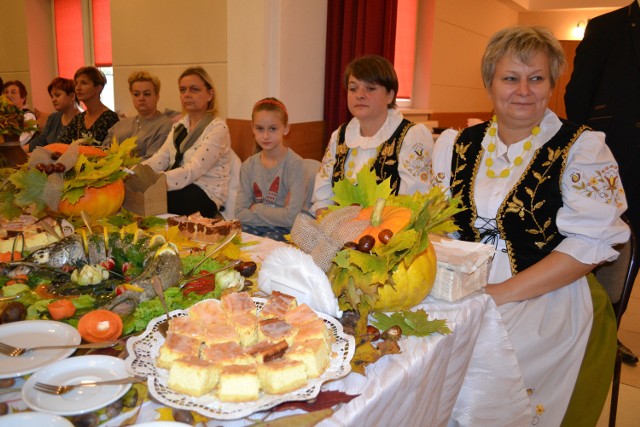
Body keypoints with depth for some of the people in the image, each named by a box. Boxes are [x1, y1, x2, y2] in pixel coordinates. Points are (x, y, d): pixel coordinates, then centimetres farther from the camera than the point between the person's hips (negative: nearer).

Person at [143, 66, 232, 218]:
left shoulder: (218, 127, -8)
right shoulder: (179, 125, 18)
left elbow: (193, 171, -20)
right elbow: (160, 158, 4)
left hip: (205, 195, -6)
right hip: (179, 187, 6)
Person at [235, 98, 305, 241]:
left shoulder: (294, 163, -11)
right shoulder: (248, 166, 5)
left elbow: (291, 217, -18)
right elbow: (240, 213, -3)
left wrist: (256, 208, -6)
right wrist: (277, 215, -14)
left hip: (283, 230, -4)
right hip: (253, 227, 4)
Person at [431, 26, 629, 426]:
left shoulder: (582, 148, -1)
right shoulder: (459, 144, 10)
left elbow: (591, 243, -9)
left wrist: (501, 293, -18)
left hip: (548, 301, -3)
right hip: (465, 290, 4)